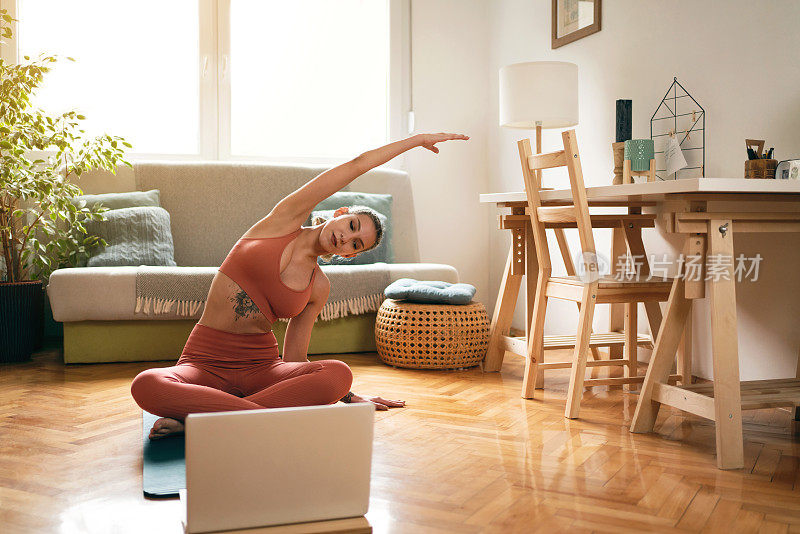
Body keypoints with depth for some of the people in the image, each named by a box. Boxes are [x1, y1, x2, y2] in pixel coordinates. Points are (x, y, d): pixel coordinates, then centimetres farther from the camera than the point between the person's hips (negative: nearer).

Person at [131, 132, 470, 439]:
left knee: (338, 374, -29)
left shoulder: (319, 288, 8)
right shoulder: (285, 221, 0)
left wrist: (351, 398, 10)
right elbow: (357, 166, 1)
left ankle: (196, 418, -29)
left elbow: (294, 360, 12)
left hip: (260, 367, 3)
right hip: (204, 363, -3)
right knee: (147, 385, -36)